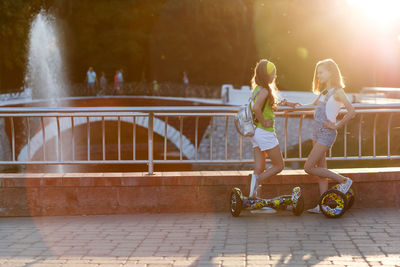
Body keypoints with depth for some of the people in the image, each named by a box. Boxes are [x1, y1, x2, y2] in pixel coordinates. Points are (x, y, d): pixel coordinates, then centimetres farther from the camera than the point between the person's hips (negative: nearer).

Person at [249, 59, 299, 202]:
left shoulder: (257, 88, 12)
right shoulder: (264, 90, -16)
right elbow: (256, 108, -33)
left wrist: (286, 103, 27)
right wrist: (263, 122, -19)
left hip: (256, 132, 9)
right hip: (265, 133, -9)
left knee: (260, 169, 8)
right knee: (279, 166, 4)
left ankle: (253, 200, 5)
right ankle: (257, 179, -12)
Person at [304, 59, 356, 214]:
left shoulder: (337, 92, -11)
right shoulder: (324, 92, 14)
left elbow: (351, 112, -21)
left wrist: (337, 125, -16)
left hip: (326, 133, -9)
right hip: (317, 131, 9)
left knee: (309, 168, -9)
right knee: (321, 169, 8)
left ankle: (344, 180, 1)